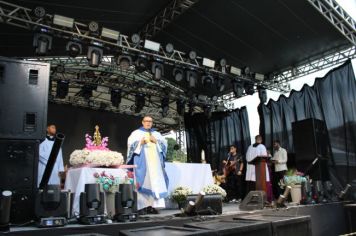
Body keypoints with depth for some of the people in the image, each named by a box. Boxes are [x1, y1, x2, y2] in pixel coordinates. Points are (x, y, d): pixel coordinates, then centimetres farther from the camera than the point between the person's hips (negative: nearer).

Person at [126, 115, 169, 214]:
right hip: (142, 162, -3)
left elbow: (164, 144, 10)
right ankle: (142, 206, -8)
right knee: (143, 182, -10)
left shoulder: (156, 134, 19)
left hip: (154, 162, 4)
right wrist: (140, 142, -19)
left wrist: (156, 141, -7)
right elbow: (131, 144, -2)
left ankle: (152, 206, -1)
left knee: (155, 182, -4)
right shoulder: (136, 133, 9)